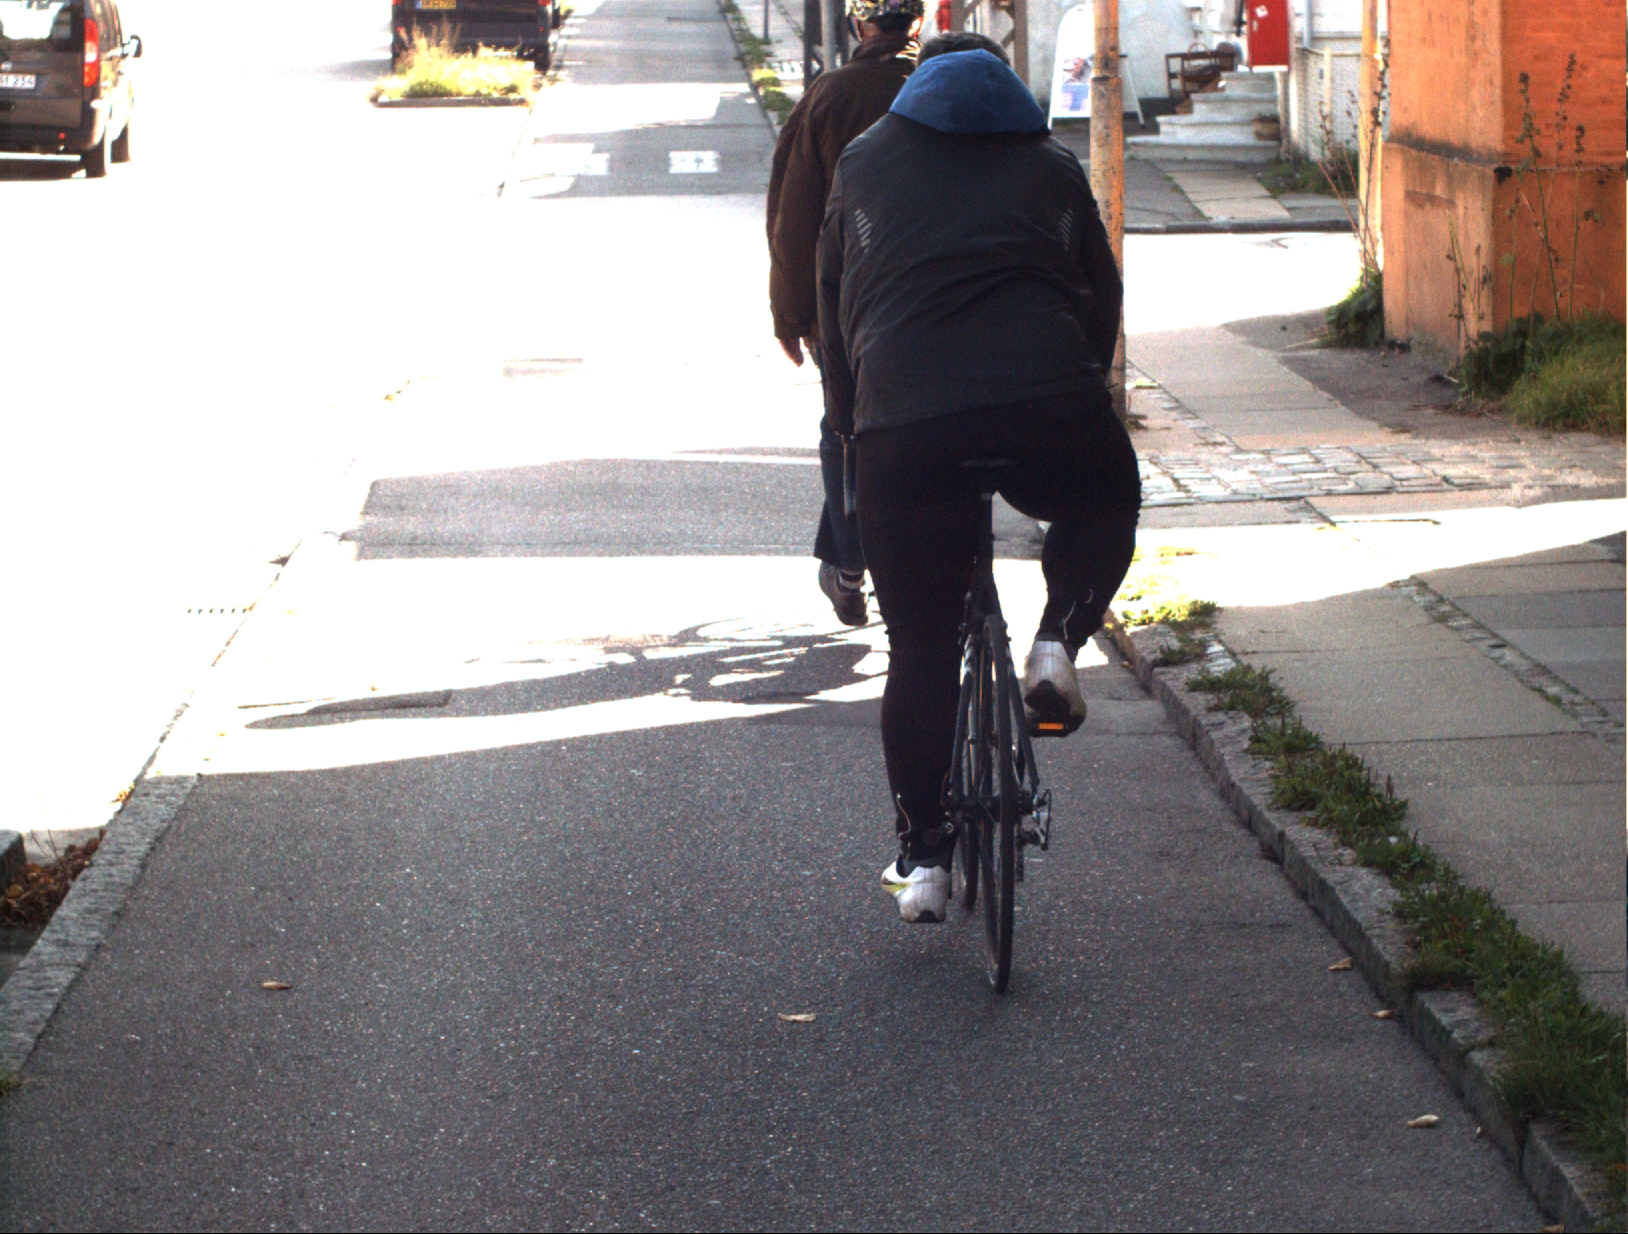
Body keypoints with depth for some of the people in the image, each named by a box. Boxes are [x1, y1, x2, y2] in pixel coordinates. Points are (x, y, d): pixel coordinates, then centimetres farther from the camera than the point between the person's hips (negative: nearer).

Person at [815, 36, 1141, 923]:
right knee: (1106, 504, 34)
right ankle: (1057, 642, 9)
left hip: (904, 424, 0)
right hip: (1052, 407, 0)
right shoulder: (1052, 166, 24)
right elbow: (1103, 298, 27)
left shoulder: (864, 163, 25)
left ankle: (921, 856, 13)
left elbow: (832, 309, 27)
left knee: (920, 650, 11)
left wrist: (847, 421, 38)